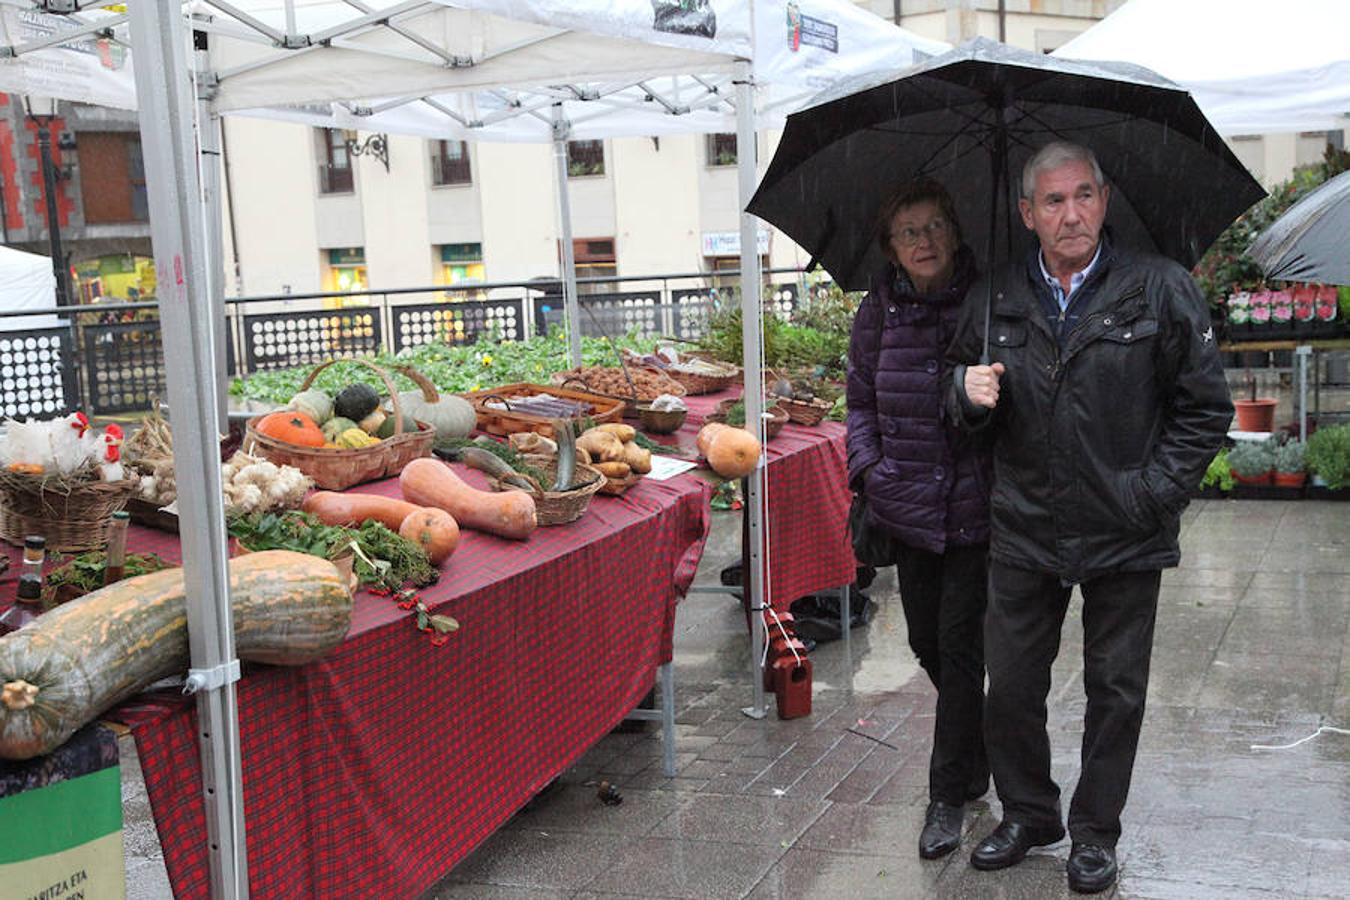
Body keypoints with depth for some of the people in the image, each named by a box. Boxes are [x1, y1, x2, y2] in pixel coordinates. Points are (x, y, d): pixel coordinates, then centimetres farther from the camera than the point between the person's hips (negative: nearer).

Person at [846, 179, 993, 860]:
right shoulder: (878, 311, 4)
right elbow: (861, 401, 13)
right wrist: (868, 467, 0)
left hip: (975, 504, -4)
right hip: (906, 505, 4)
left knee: (958, 645, -2)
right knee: (926, 642, 14)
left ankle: (950, 796, 12)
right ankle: (975, 754, 40)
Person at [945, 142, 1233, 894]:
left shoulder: (1161, 289, -6)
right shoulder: (995, 301, 3)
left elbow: (1206, 407, -2)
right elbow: (960, 383, 16)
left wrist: (1153, 494, -9)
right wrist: (969, 392, -8)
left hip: (1124, 537, -2)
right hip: (1024, 531, 3)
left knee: (1116, 690, 10)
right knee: (1010, 686, 10)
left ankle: (1096, 831, 28)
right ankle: (1027, 813, 32)